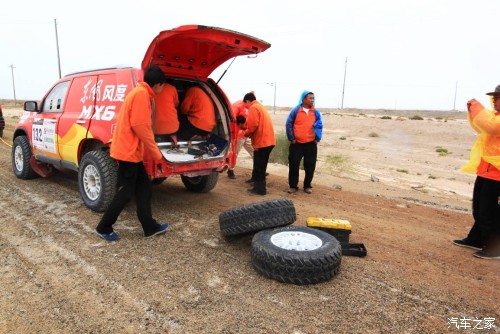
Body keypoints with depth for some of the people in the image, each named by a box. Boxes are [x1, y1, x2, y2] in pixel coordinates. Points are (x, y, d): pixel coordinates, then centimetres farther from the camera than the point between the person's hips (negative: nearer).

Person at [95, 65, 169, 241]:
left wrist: (152, 151, 25)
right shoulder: (141, 94, -15)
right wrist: (156, 153, -14)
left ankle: (150, 227, 18)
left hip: (131, 150, 10)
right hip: (127, 151, -10)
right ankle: (104, 228, 14)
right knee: (126, 192, -1)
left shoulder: (140, 93, 17)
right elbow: (140, 126, -21)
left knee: (143, 188, 11)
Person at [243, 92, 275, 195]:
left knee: (258, 167, -2)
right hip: (268, 140, 10)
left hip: (261, 141, -10)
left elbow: (253, 125, -18)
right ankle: (259, 187, 27)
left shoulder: (253, 108, -8)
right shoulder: (260, 107, 23)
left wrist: (246, 133, -1)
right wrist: (249, 133, 15)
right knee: (261, 166, 18)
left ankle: (259, 189, 3)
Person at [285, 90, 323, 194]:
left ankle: (307, 186, 21)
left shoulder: (316, 112, 3)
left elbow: (319, 126, 7)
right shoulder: (295, 111, -4)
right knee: (294, 165, 2)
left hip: (311, 144, 2)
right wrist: (291, 138, -5)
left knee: (310, 166, 5)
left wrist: (317, 139, 0)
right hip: (297, 143, -2)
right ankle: (293, 186, 15)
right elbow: (289, 124, -2)